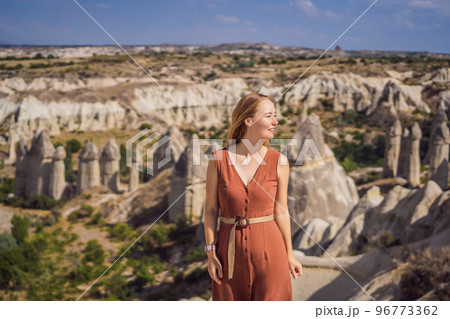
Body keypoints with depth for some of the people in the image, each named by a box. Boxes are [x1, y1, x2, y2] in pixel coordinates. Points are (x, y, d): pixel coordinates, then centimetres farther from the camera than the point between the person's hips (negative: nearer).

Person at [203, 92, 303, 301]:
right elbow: (211, 209, 0)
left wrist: (289, 255, 8)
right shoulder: (219, 160, -7)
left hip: (268, 248, 0)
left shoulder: (278, 162, -4)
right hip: (230, 249, 0)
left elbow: (280, 212, 4)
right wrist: (211, 254, -2)